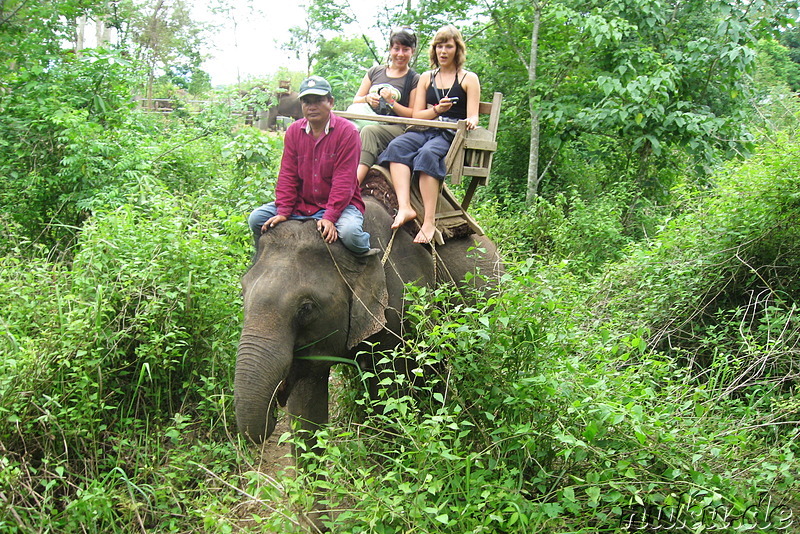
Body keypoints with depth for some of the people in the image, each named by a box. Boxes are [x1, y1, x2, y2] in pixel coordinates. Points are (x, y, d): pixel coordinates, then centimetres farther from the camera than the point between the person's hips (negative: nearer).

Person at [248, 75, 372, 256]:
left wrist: (329, 217, -25)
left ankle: (366, 255, 0)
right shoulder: (294, 131, 4)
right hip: (301, 204, 5)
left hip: (341, 204, -5)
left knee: (349, 232, -35)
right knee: (256, 218, -9)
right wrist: (283, 212, -11)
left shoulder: (347, 131, -11)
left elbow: (344, 181, -17)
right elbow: (287, 175, 2)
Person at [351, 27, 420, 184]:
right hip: (368, 122, 4)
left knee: (369, 131, -37)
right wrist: (367, 99, 0)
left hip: (397, 129, -4)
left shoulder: (415, 80, 9)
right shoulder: (375, 72, 22)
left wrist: (391, 102, -10)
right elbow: (355, 100, 23)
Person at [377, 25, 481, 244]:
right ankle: (404, 207, -44)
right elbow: (416, 114, 14)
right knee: (397, 146, -29)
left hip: (453, 135, -4)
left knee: (428, 153, -37)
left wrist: (471, 121, -21)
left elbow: (472, 116, 3)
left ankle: (429, 221, -43)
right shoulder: (427, 78, 23)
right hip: (426, 130, 4)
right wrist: (437, 110, -6)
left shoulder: (469, 79, 12)